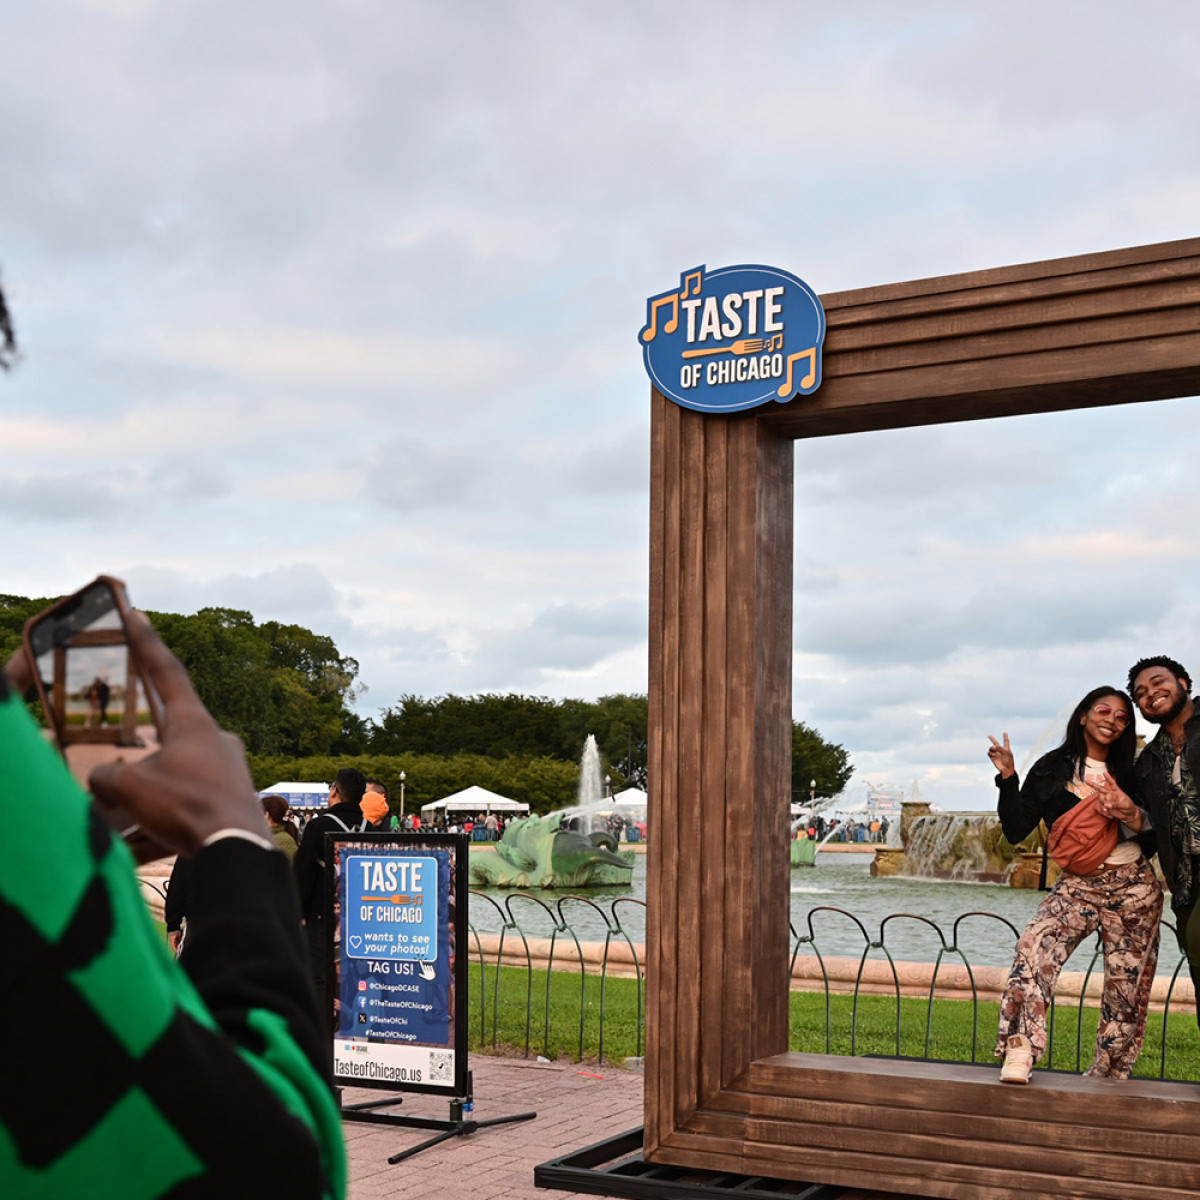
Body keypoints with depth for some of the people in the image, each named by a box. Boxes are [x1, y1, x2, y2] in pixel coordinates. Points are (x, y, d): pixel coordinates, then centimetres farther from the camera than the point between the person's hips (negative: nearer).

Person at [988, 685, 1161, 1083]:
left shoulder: (1129, 774, 12)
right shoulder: (1052, 769, 3)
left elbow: (1153, 839, 13)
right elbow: (1017, 830, -2)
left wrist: (1136, 818, -8)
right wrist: (1008, 779, -13)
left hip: (1134, 885, 3)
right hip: (1077, 884, -2)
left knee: (1127, 980, 2)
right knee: (1035, 947, -26)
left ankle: (1109, 1072, 18)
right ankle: (1020, 1050, -29)